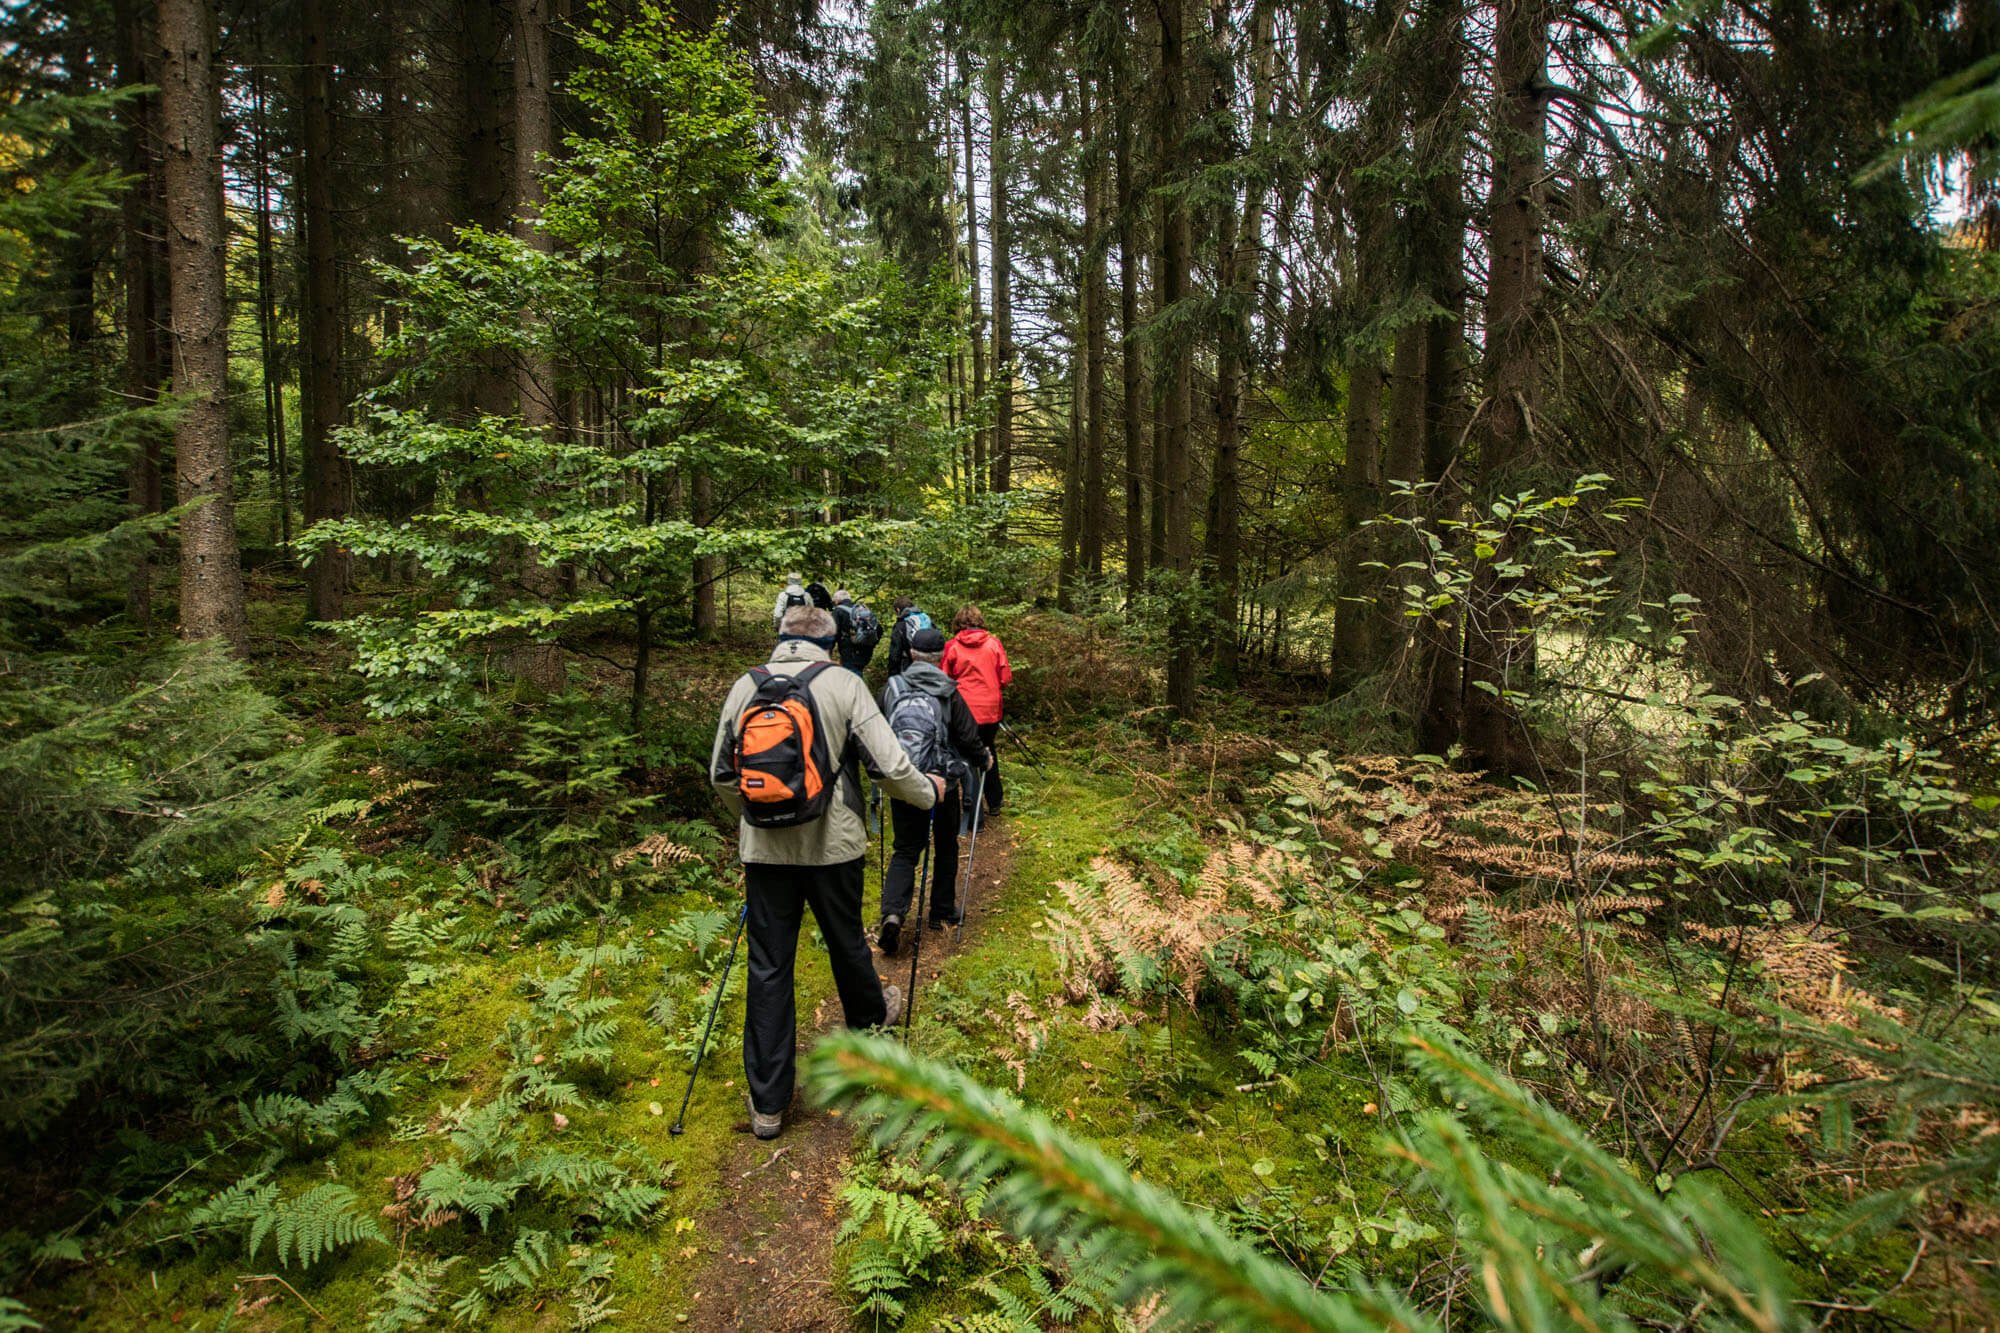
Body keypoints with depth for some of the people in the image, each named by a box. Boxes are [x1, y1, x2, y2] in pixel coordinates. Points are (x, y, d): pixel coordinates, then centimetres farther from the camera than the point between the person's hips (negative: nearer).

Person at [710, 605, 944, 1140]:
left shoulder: (745, 685, 2)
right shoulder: (842, 683, -7)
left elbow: (720, 774, 9)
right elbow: (890, 764, -10)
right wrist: (929, 792, 9)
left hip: (764, 848, 2)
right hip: (831, 844, -2)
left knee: (768, 967, 7)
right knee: (846, 943, 22)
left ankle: (767, 1104, 12)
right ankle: (870, 1016, 50)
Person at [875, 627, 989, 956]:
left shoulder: (892, 687, -3)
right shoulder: (947, 691, -10)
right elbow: (967, 734, -5)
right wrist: (982, 760, 15)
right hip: (942, 781, -2)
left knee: (905, 851, 8)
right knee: (946, 847, 18)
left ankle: (892, 912, -12)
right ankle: (942, 912, 27)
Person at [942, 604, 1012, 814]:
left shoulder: (952, 647, -5)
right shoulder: (993, 642, -3)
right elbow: (1006, 678, -2)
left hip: (965, 710, -2)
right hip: (991, 709, 2)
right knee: (989, 753, 22)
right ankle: (994, 803, 31)